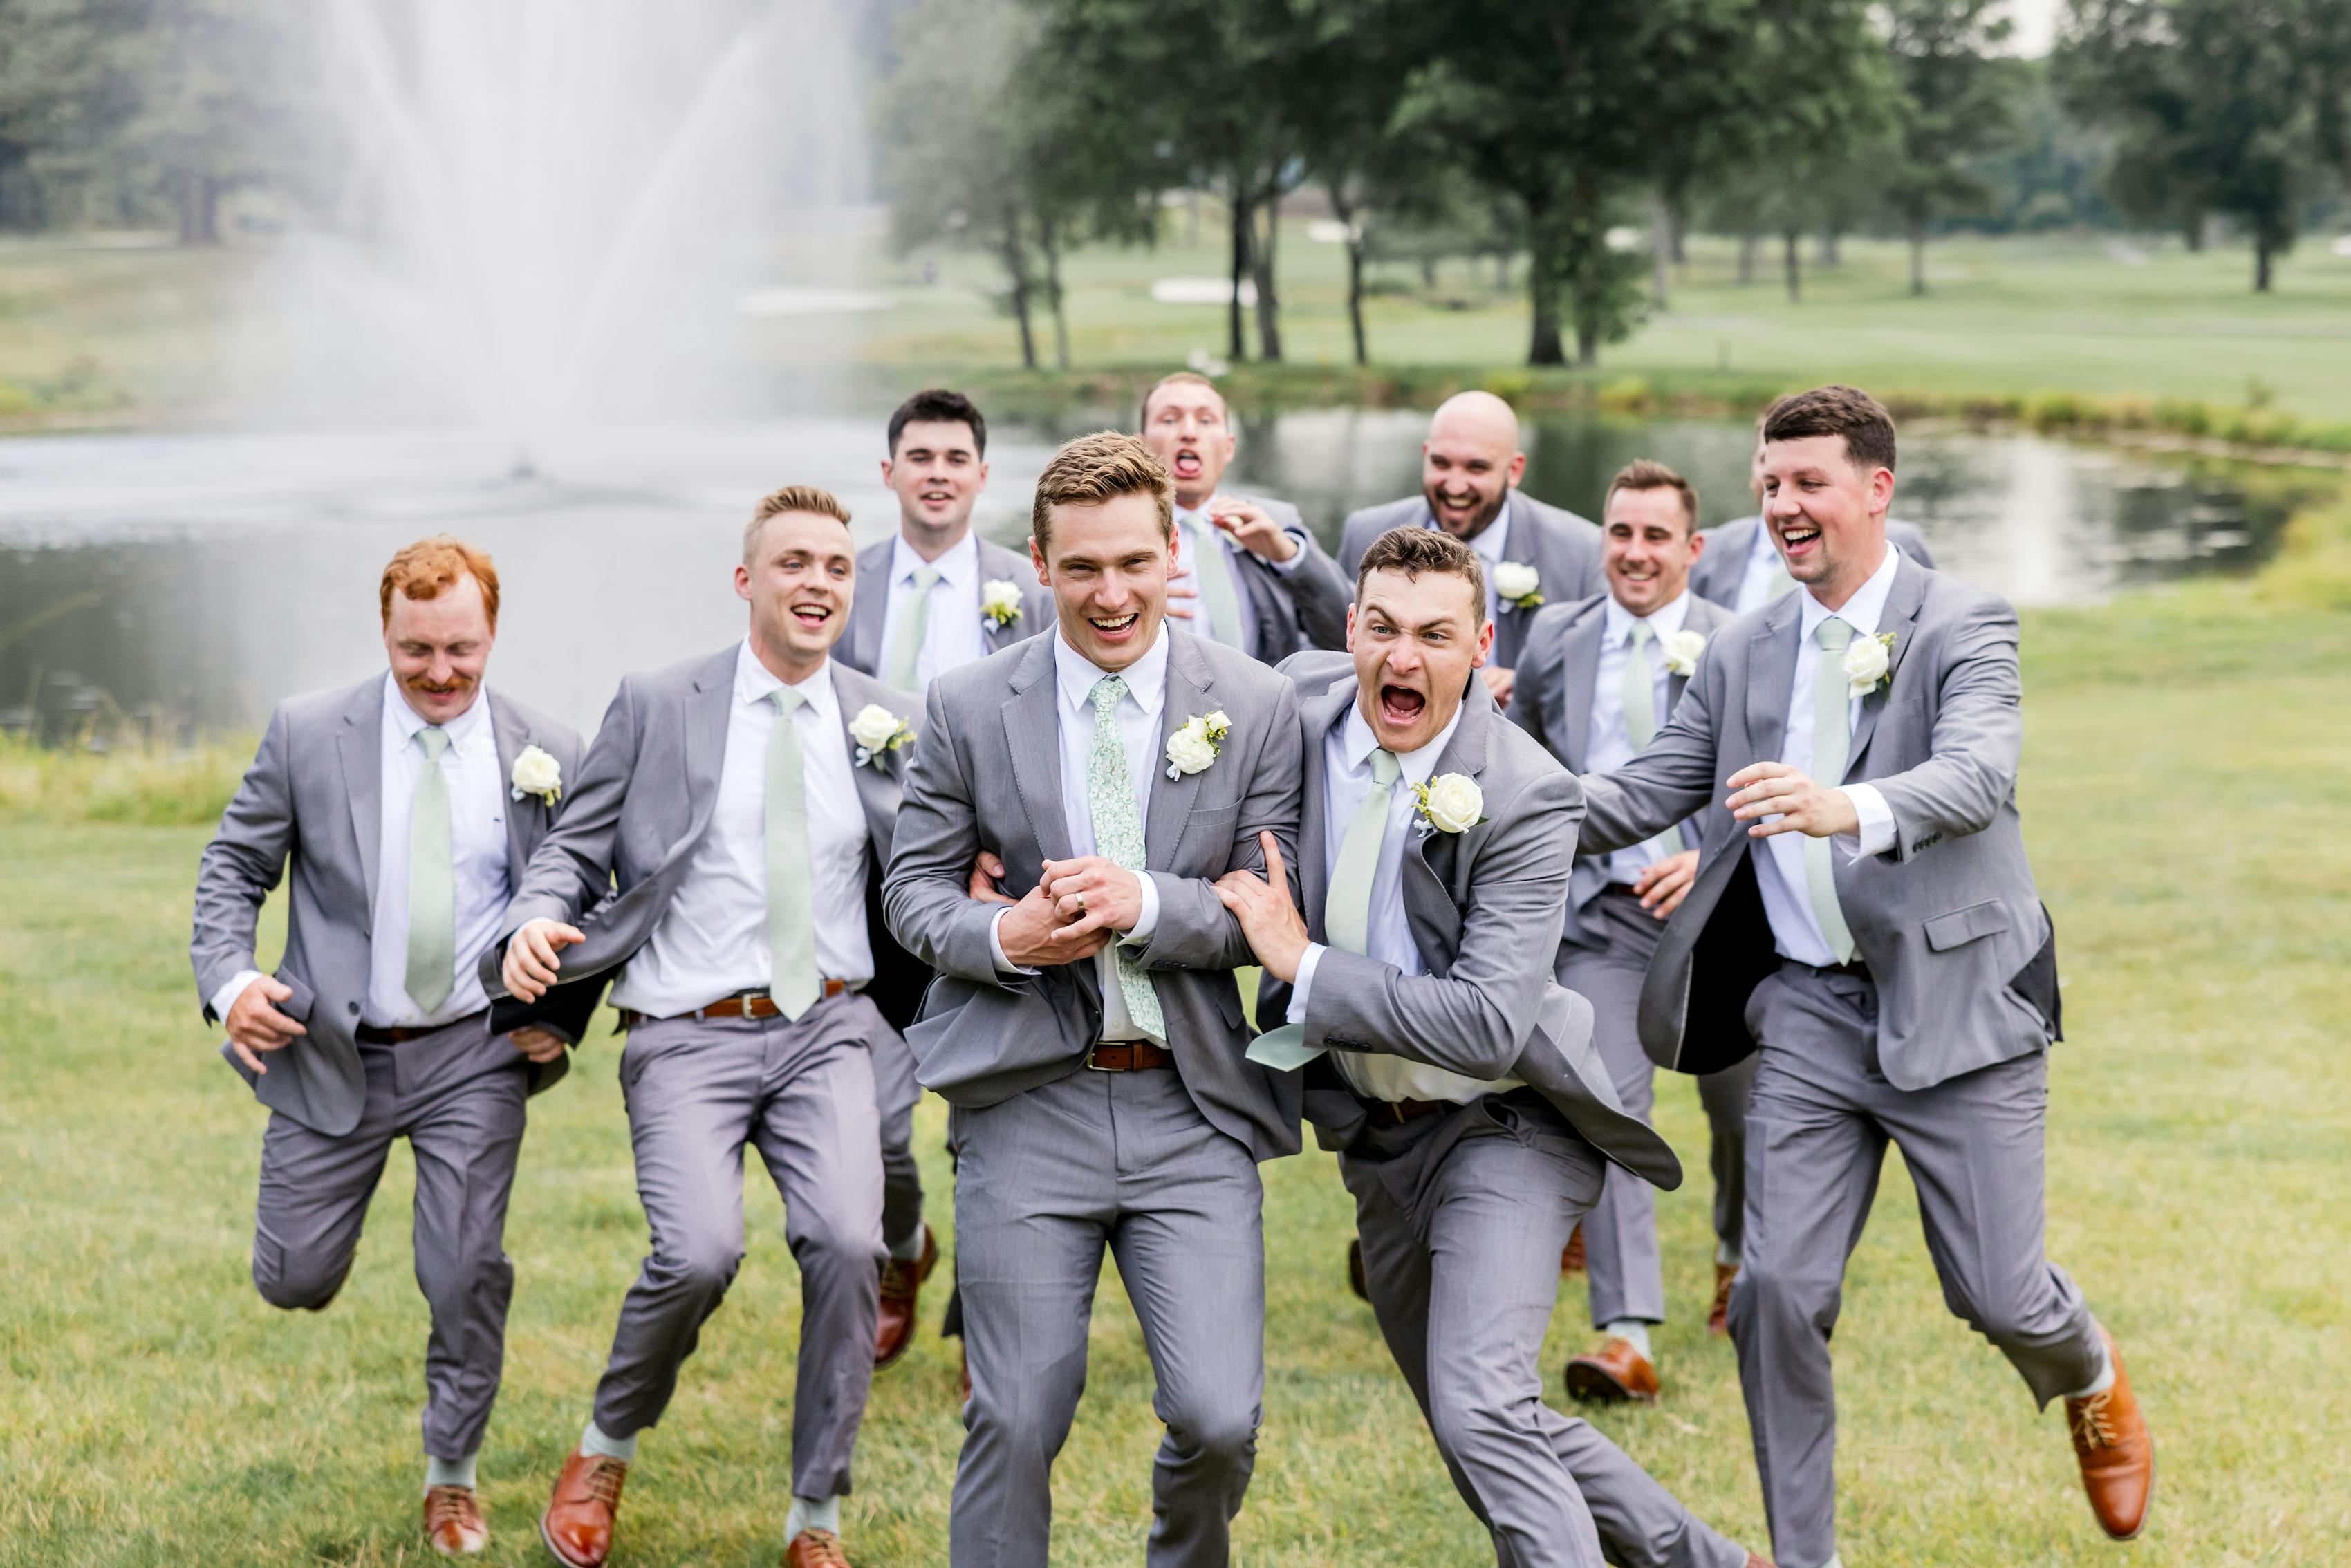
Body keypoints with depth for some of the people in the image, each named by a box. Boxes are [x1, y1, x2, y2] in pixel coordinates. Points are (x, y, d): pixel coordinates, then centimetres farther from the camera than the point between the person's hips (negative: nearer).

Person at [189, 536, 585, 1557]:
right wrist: (230, 982, -15)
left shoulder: (548, 757, -3)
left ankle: (452, 1476, 21)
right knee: (295, 1283, 5)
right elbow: (234, 867, 2)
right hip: (332, 1050, 0)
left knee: (467, 1274, -2)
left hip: (474, 1054, 0)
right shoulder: (308, 734, -5)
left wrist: (563, 1013, -8)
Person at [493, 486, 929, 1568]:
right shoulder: (656, 707, 3)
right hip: (690, 1036, -2)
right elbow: (575, 850, 5)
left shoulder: (885, 725, 10)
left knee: (848, 1245, -19)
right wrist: (534, 926, -16)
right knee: (698, 1252, -23)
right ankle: (607, 1447, 9)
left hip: (829, 1030, 2)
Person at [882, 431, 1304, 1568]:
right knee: (1016, 1419, 2)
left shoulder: (1255, 707, 2)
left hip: (1193, 1104, 0)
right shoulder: (968, 709, 3)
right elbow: (914, 887, 7)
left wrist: (1149, 903, -18)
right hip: (1027, 1103, 0)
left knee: (1219, 1416, -5)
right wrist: (1000, 936, -14)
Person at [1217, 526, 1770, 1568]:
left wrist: (1303, 964, -27)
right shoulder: (1301, 700, -8)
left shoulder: (1526, 799, -23)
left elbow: (1490, 1028, -29)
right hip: (1375, 1132, 7)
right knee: (1492, 1434, 15)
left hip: (1500, 1124, -6)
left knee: (1481, 1413, -24)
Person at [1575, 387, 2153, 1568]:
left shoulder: (1965, 628, -7)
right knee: (1777, 1292, -5)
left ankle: (2091, 1381, 38)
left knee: (1998, 1295, 1)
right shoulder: (1745, 651, 9)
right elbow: (1648, 791, 8)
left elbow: (1980, 774, -25)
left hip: (1954, 1004, -4)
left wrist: (1849, 808, -45)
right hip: (1812, 1013, 4)